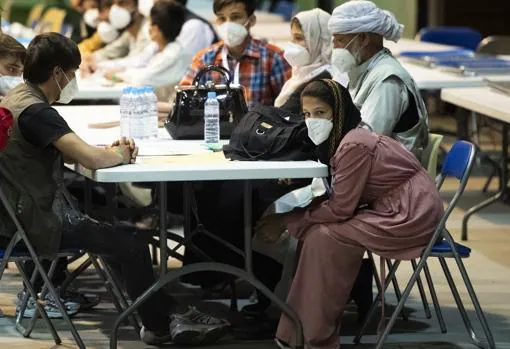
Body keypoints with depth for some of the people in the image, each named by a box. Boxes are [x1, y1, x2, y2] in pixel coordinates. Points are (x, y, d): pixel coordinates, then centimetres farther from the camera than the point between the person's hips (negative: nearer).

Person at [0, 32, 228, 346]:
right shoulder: (35, 111, -23)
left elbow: (67, 153, 17)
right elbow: (90, 159, -31)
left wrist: (110, 152, -1)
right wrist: (120, 155, -8)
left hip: (27, 211, 11)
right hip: (37, 223, -11)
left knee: (122, 232, 17)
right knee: (130, 243, -3)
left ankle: (166, 315, 20)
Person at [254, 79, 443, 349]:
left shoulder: (354, 145, -23)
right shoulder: (338, 140, 6)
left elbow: (339, 209, -21)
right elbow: (335, 198, 5)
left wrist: (286, 221, -12)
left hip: (411, 215, -9)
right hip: (390, 208, 9)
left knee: (325, 237, -17)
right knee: (316, 230, 1)